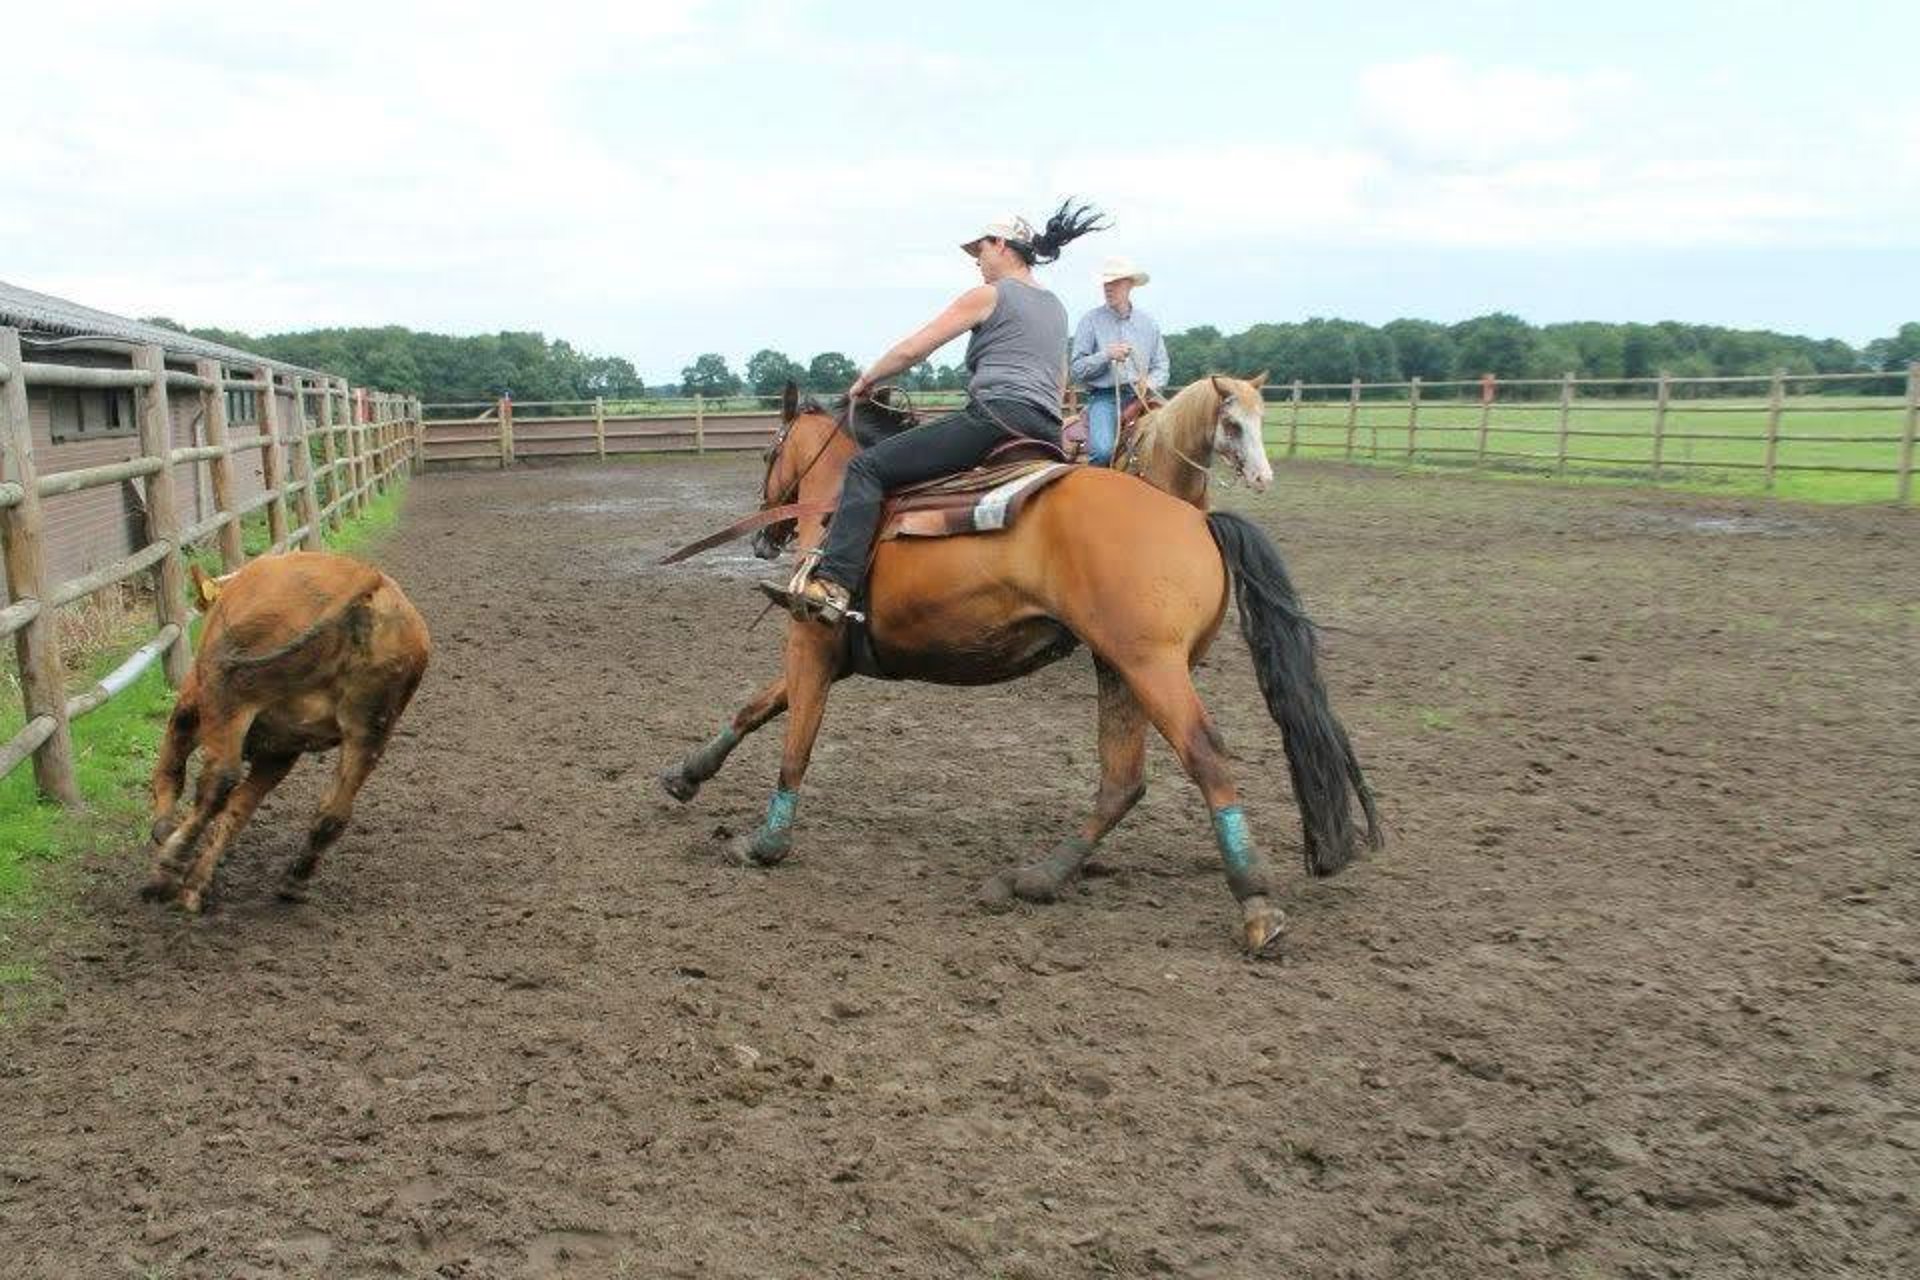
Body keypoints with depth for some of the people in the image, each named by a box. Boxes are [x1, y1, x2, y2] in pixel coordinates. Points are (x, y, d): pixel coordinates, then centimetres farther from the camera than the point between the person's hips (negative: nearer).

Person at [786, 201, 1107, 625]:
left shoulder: (989, 294, 6)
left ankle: (833, 583, -27)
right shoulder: (1056, 307, 28)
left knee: (866, 467, -10)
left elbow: (912, 350, 4)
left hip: (996, 417, -8)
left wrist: (865, 380, 18)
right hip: (1047, 437, 9)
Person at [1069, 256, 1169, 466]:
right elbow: (1077, 370, 1)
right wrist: (1106, 356, -14)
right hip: (1104, 397, -3)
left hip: (1140, 398, 3)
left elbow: (1161, 367, 15)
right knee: (1103, 451, -29)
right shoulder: (1091, 320, 5)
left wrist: (1150, 384, -7)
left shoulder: (1148, 322, 15)